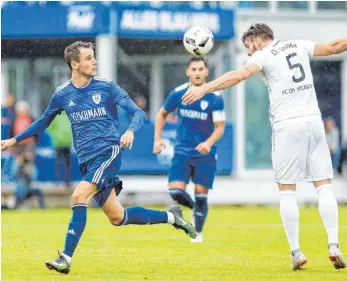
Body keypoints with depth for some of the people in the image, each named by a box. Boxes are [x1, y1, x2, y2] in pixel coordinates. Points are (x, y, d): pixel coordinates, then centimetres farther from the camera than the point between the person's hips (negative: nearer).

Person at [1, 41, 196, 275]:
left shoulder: (107, 87, -2)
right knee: (117, 217, 4)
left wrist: (130, 131, -24)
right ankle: (171, 216, 23)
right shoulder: (62, 95, 7)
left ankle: (66, 258, -21)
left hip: (108, 152, -4)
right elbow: (43, 122, 22)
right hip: (87, 160, 4)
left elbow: (138, 112, -4)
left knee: (79, 196, -24)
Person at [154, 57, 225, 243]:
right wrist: (158, 139, 3)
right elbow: (162, 114, 13)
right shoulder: (178, 93, -4)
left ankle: (197, 232, 19)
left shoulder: (215, 98, -12)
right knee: (176, 192, -13)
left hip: (205, 153, -2)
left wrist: (209, 143, -30)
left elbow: (220, 128, -11)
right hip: (182, 151, 2)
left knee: (201, 194, -5)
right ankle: (197, 209, 21)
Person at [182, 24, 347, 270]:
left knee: (287, 191, 3)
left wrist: (204, 89, -21)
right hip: (313, 120, 4)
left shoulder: (264, 56, -1)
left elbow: (238, 75, -16)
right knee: (324, 187, 4)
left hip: (287, 124, -4)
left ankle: (296, 252, -1)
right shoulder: (299, 46, 13)